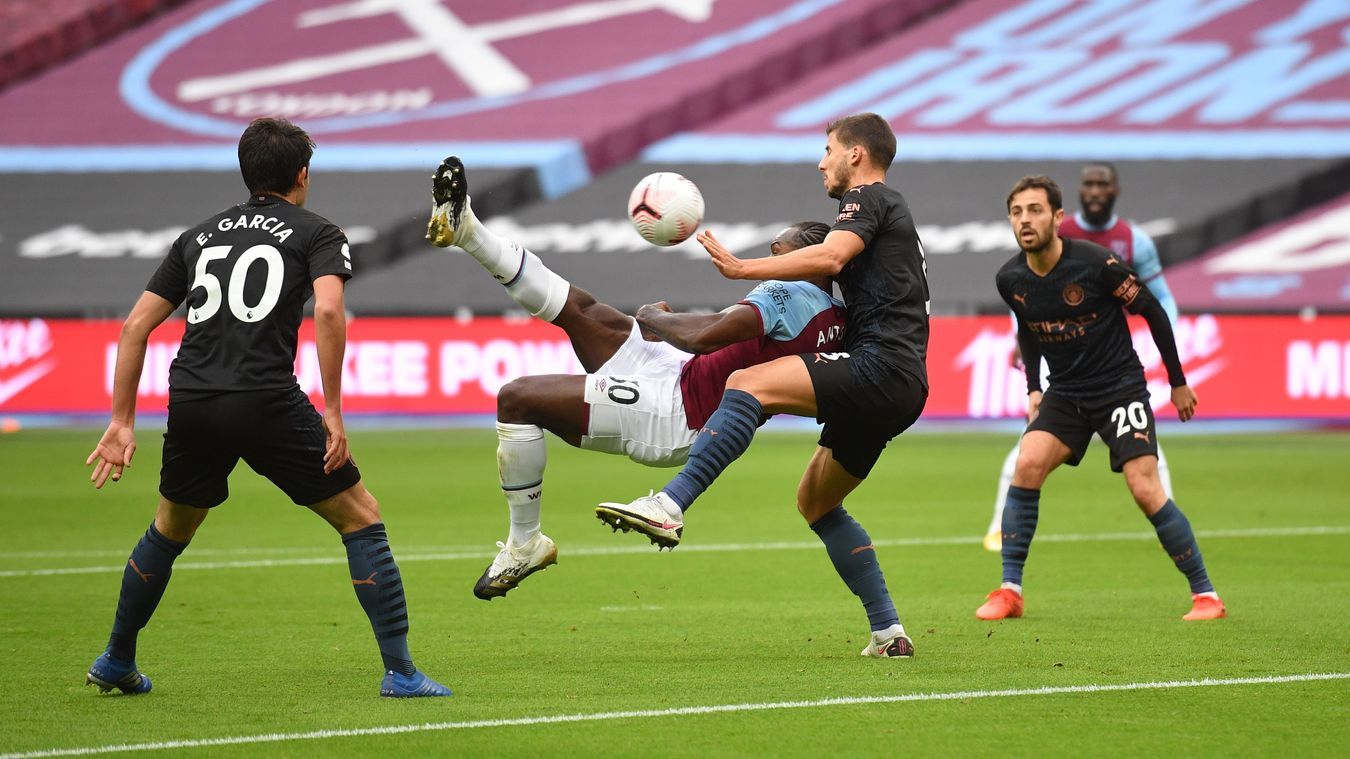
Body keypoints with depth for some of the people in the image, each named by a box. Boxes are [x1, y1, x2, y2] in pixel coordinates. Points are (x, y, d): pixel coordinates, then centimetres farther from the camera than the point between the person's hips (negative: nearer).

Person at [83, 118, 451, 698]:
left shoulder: (200, 235, 23)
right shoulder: (317, 233, 9)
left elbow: (136, 325, 18)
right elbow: (328, 310, -11)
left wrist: (122, 422, 21)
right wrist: (332, 409, -7)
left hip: (190, 404, 5)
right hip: (267, 403, -5)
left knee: (168, 532, 28)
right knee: (362, 521, 7)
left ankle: (115, 663, 37)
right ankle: (400, 672, 1)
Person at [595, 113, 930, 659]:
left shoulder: (869, 199, 1)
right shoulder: (891, 211, 32)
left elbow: (829, 258, -19)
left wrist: (741, 268, -20)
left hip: (879, 368, -10)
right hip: (898, 390, 10)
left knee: (747, 384, -24)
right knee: (815, 500, 19)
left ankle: (669, 506, -40)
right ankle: (888, 632, 16)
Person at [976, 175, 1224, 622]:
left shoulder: (1096, 264, -20)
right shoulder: (1010, 279, -4)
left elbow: (1152, 312, -7)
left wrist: (1178, 382, -1)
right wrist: (1033, 388, 13)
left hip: (1120, 388, -4)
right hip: (1064, 394, 4)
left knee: (1145, 490, -15)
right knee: (1027, 466, -18)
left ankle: (1205, 594, -2)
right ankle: (1009, 591, -9)